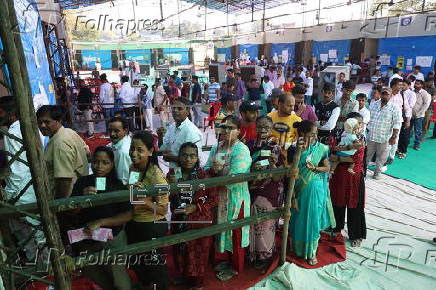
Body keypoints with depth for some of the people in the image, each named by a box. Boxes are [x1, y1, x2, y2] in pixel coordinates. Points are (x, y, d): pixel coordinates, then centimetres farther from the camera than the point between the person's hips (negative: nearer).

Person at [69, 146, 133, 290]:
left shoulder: (118, 185, -9)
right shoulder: (82, 182, -4)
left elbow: (127, 215, -12)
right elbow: (70, 213, -6)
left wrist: (101, 222, -22)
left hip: (112, 240, -3)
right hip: (85, 240, 3)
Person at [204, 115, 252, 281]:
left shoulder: (241, 150, -17)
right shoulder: (216, 147, 5)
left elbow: (234, 177, -26)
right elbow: (206, 168, 2)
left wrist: (217, 171, -11)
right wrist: (213, 170, -20)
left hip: (235, 197, -7)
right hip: (220, 196, 7)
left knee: (235, 233, 10)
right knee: (225, 229, 21)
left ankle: (236, 268, 31)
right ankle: (230, 260, 43)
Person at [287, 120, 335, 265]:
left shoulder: (321, 148, -7)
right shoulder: (293, 150, -11)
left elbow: (327, 167, 4)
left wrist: (315, 168, -18)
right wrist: (293, 197, -10)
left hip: (317, 189, 1)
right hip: (300, 190, -1)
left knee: (313, 220, 10)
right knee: (299, 219, 13)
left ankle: (311, 252, 31)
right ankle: (298, 248, 37)